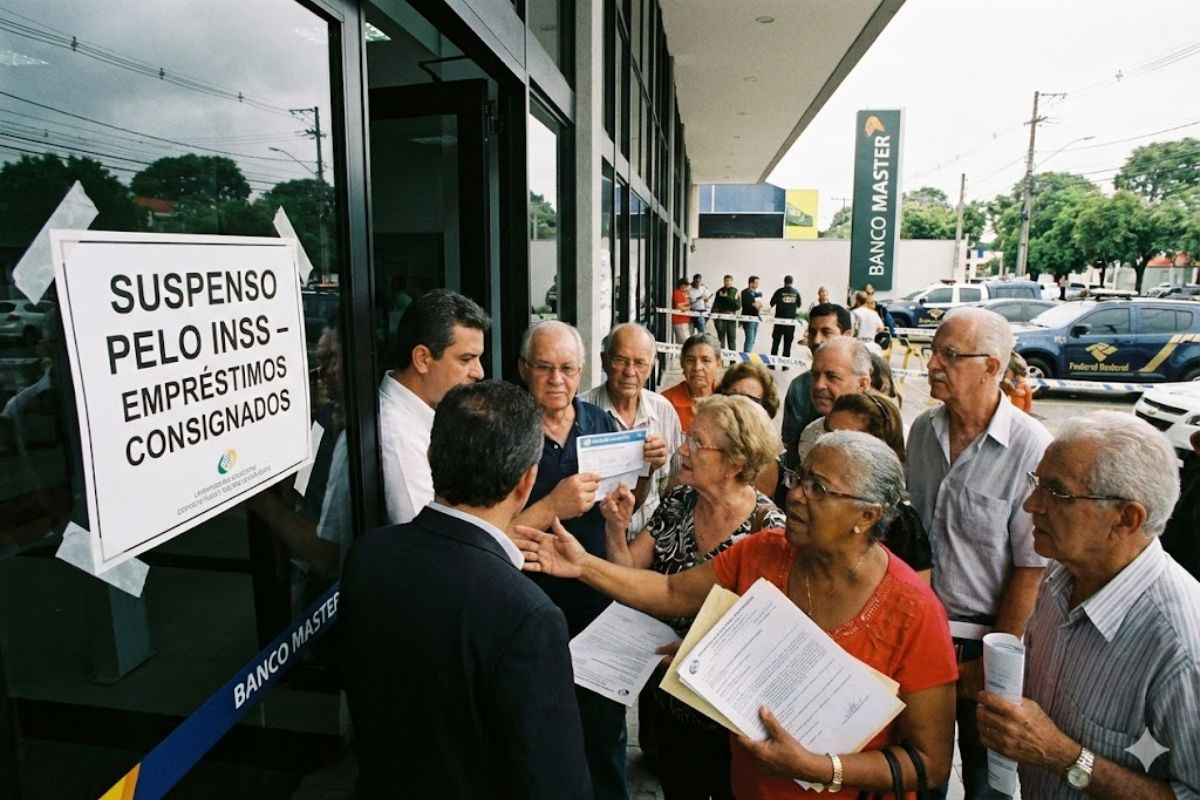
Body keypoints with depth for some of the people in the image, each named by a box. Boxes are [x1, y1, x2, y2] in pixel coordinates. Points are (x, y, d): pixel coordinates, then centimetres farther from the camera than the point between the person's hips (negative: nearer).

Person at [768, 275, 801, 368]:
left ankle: (772, 363, 3)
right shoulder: (796, 293, 0)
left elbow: (772, 303, 0)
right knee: (788, 343, 6)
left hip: (779, 319, -1)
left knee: (776, 342, 5)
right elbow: (799, 306, 10)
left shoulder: (779, 291, -6)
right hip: (791, 320, 1)